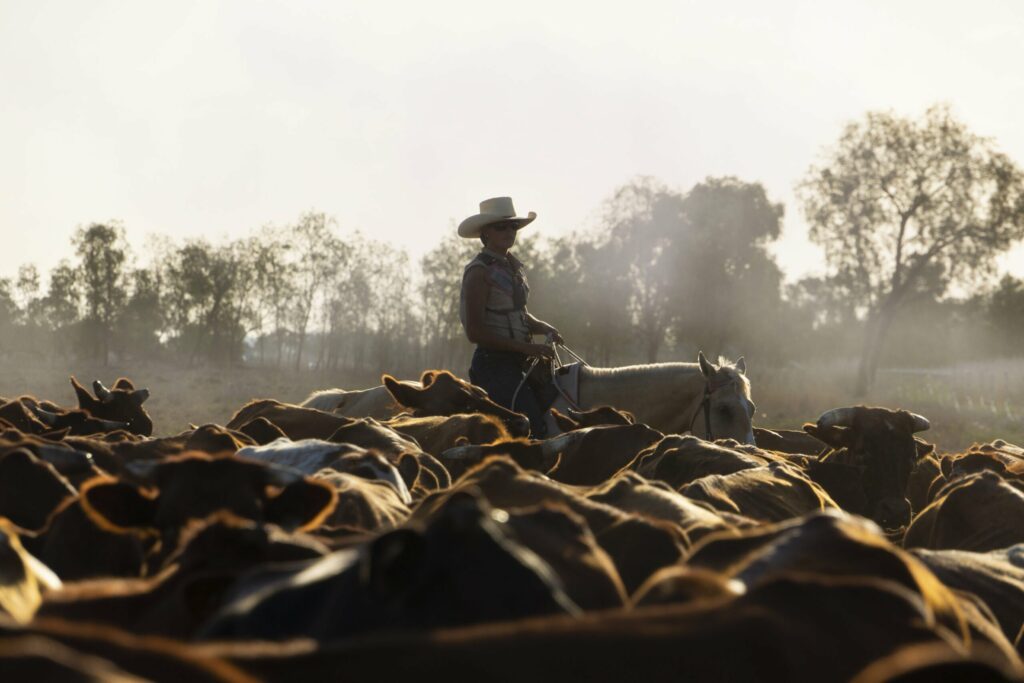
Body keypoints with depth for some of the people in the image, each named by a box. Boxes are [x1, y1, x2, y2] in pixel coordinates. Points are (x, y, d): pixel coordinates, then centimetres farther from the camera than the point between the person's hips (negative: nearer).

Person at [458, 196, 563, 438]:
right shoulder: (480, 272, -11)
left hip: (520, 363, 9)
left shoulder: (512, 266, 15)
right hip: (494, 364, -9)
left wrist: (545, 328, 3)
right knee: (534, 429, -19)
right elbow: (475, 332, -17)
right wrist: (525, 347, -20)